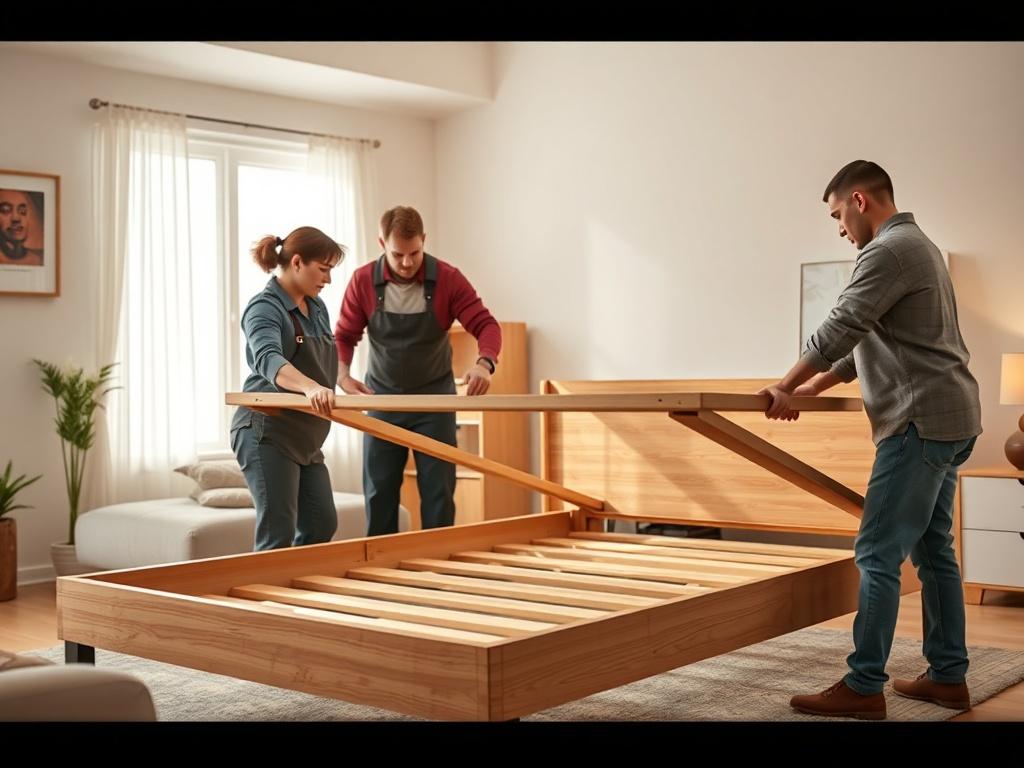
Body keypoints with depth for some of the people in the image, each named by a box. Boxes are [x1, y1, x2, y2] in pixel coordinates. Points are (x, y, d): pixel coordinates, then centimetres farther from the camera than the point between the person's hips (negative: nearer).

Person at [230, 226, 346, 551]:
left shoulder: (317, 308, 12)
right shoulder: (264, 308, -15)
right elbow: (268, 360, -35)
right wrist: (311, 387, -52)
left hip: (305, 437, 9)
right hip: (266, 432, -9)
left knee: (322, 525, 9)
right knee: (278, 535, -9)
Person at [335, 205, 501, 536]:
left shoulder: (447, 278, -15)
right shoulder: (363, 281, -11)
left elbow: (485, 324, -17)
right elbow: (344, 336, -4)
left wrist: (485, 362, -38)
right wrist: (343, 375, -23)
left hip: (434, 397, -1)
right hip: (382, 397, 1)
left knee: (438, 492, -1)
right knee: (378, 492, 6)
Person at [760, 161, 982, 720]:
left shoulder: (889, 251, -12)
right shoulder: (917, 245, 22)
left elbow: (839, 329, -15)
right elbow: (865, 342, 25)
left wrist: (786, 387, -2)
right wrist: (812, 388, 23)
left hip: (922, 422, -11)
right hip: (949, 420, 11)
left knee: (878, 554, -8)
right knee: (933, 550, 14)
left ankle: (863, 687, -4)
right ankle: (948, 677, 19)